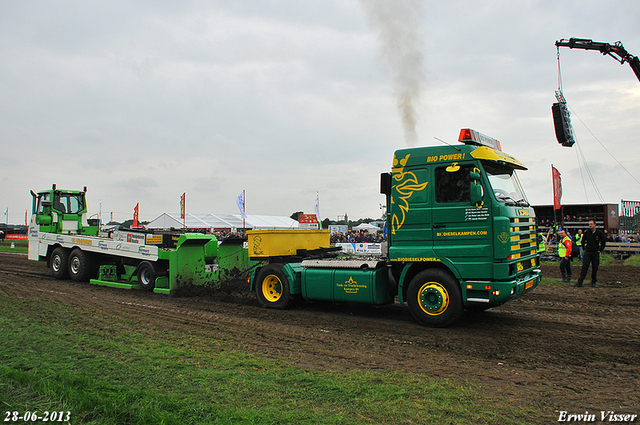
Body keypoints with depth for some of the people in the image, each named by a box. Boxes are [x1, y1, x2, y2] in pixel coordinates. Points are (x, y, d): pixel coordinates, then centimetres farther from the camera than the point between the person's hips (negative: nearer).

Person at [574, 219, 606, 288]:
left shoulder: (599, 233, 0)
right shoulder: (586, 233, 2)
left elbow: (603, 243, 10)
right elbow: (582, 241, 16)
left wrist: (600, 250, 3)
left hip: (595, 253, 0)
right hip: (587, 252, 0)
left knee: (595, 268, 5)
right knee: (584, 267, -5)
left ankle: (594, 282, 17)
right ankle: (579, 282, -3)